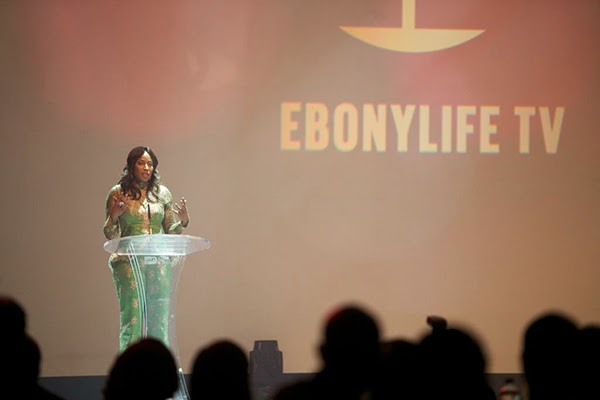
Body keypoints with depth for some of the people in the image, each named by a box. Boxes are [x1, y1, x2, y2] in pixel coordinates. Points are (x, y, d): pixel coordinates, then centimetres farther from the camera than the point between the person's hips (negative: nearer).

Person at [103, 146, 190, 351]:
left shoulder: (162, 193, 11)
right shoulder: (117, 193, 4)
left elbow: (170, 231, 17)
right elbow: (110, 235, 6)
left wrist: (183, 222, -3)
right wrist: (114, 216, -13)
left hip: (159, 263, 3)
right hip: (129, 261, -3)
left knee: (159, 319, 0)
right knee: (132, 319, -9)